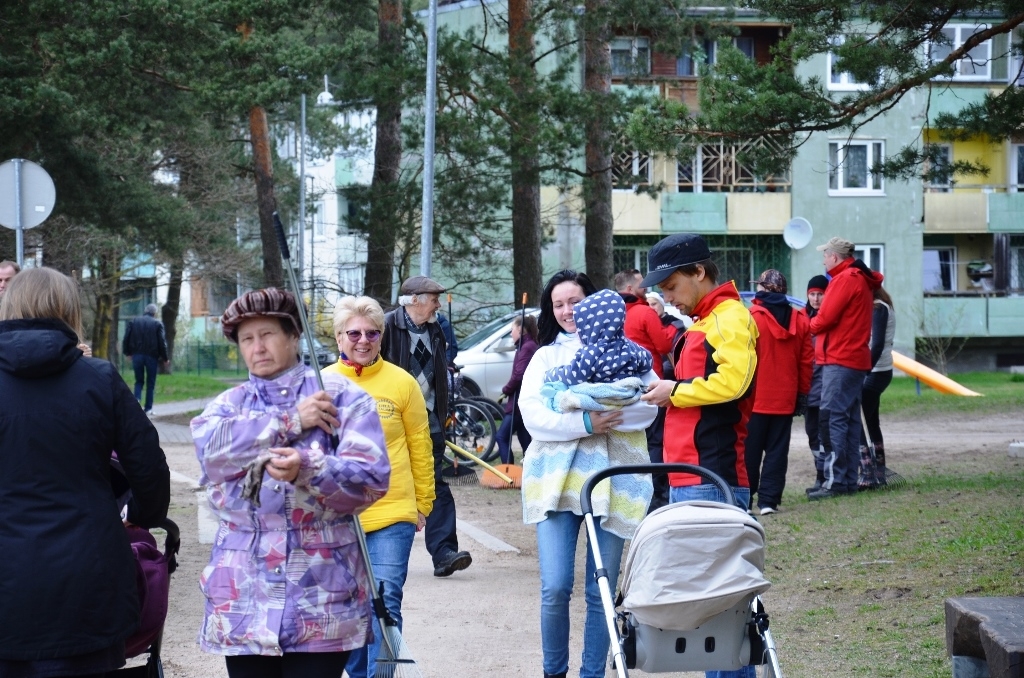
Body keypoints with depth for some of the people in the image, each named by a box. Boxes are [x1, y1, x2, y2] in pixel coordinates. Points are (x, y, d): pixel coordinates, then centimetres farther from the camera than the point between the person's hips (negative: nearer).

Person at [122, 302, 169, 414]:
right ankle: (148, 408, 6)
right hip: (151, 356, -2)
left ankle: (137, 399, -12)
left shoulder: (133, 321, 5)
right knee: (150, 383, 8)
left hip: (137, 355, 2)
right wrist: (164, 357, 4)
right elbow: (162, 342, -6)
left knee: (139, 381, 14)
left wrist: (127, 353, 13)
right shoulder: (157, 324, -3)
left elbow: (126, 338, 2)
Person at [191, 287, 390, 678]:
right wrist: (291, 421, -11)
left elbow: (372, 478, -9)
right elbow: (211, 447, -9)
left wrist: (307, 470, -27)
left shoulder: (343, 397, 4)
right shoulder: (229, 404, 14)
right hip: (244, 599, 3)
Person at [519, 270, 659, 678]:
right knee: (555, 588, -8)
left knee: (601, 593, 3)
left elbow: (648, 405, -2)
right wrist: (585, 423, -16)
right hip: (557, 480, 0)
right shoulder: (545, 355, 14)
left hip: (613, 480, 0)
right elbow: (532, 416, -1)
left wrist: (604, 412, -17)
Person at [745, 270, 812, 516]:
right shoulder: (800, 321, 4)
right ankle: (769, 500, 4)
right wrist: (802, 394, 14)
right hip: (785, 399, 3)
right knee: (777, 451, 7)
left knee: (750, 450, 6)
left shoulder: (751, 318, -10)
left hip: (754, 399, -3)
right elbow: (806, 361, 6)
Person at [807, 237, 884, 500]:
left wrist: (811, 324, 5)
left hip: (839, 360, -10)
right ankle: (849, 479, 14)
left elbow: (825, 318, -15)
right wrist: (818, 324, 8)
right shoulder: (864, 280, 19)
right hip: (857, 358, 10)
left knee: (834, 418, -11)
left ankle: (835, 481, -14)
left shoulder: (845, 279, -11)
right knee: (850, 419, 11)